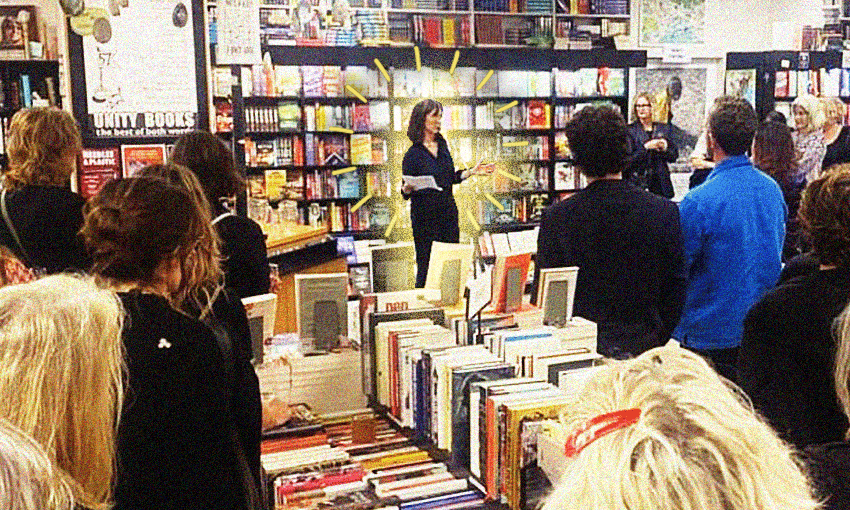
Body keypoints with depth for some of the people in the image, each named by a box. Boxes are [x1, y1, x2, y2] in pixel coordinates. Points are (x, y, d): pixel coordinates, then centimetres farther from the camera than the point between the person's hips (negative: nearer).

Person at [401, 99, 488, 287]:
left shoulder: (442, 144, 9)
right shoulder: (413, 154, -7)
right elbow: (406, 192, -5)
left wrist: (472, 172, 12)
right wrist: (408, 188, -27)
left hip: (448, 211, 5)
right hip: (425, 216, -5)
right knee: (426, 264, -1)